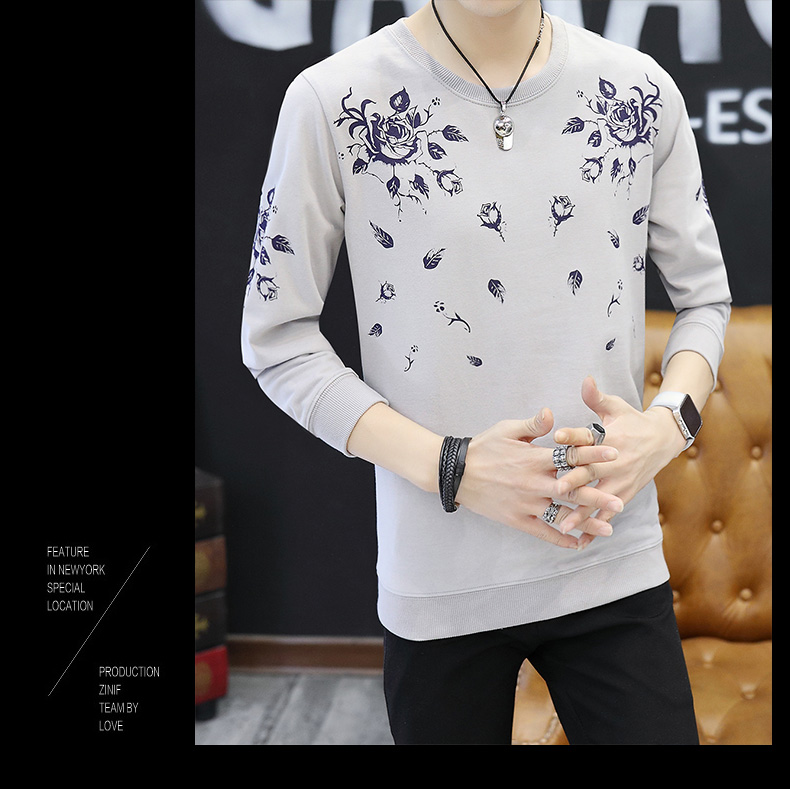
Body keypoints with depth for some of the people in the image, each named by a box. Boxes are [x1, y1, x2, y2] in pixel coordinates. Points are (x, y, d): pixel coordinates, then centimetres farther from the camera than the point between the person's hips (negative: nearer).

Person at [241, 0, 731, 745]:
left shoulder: (641, 91, 0)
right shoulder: (331, 102, -9)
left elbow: (705, 297, 10)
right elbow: (277, 341, -5)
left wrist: (668, 423, -10)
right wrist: (449, 467, -16)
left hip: (618, 569, 2)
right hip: (439, 591, -1)